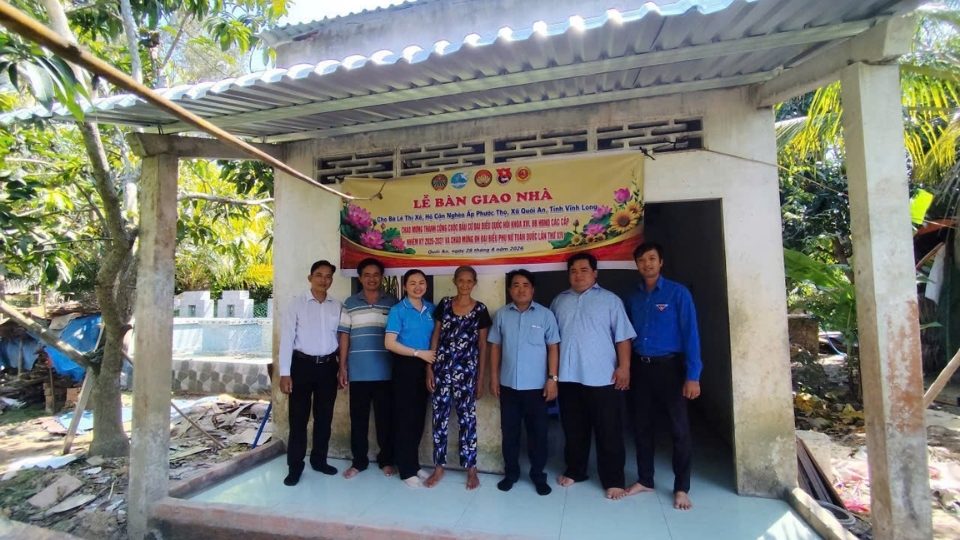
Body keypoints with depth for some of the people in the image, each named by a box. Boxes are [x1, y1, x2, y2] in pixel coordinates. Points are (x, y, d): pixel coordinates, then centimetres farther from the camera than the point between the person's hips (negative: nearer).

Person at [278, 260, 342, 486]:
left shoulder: (337, 306, 5)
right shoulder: (297, 304, -4)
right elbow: (286, 338, -6)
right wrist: (285, 373, -10)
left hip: (328, 366, 3)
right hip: (302, 364, -3)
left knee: (324, 417, 13)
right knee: (298, 418, 5)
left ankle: (319, 460, 30)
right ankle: (294, 466, 19)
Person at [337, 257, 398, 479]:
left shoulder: (392, 303, 3)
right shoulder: (350, 304, 5)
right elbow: (344, 335, 5)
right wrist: (342, 366, 1)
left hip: (385, 372, -1)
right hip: (358, 372, 1)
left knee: (385, 418, 8)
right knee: (358, 418, 10)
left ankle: (386, 460, 24)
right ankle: (359, 461, 24)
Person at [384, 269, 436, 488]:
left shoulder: (431, 309, 6)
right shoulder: (398, 310, -9)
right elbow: (389, 343, -15)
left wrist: (433, 356, -1)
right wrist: (419, 353, -17)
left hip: (424, 367, 5)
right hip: (405, 366, -5)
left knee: (419, 417, 13)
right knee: (405, 418, 3)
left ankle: (414, 464, 29)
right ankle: (407, 470, 16)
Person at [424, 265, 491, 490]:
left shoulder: (480, 310, 0)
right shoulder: (444, 304, 3)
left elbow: (482, 345, 3)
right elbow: (435, 337, 5)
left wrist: (481, 376, 2)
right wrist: (429, 368, 1)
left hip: (467, 371, -1)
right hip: (442, 369, 2)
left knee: (467, 419, 6)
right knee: (439, 417, 8)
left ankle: (471, 469, 21)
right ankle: (439, 467, 23)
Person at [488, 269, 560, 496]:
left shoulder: (546, 315, -3)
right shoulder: (502, 314, 2)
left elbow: (553, 347, -2)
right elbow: (495, 346, 6)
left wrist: (552, 378, -7)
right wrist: (494, 377, 3)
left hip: (536, 385, -2)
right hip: (508, 384, 2)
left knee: (538, 431, 9)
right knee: (509, 431, 12)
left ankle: (538, 475, 26)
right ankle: (511, 472, 29)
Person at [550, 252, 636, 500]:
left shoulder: (610, 300, 1)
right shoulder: (559, 301, 11)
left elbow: (623, 337, -3)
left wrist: (624, 367, -12)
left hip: (603, 378, -3)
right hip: (568, 377, 3)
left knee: (609, 432, 4)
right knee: (573, 429, 15)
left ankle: (613, 481, 17)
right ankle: (574, 471, 31)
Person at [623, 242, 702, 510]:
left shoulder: (678, 293, -6)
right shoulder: (632, 297, 7)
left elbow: (690, 333, -10)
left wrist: (693, 375, -15)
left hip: (669, 367, -4)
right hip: (640, 368, 4)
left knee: (679, 428, 4)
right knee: (641, 426, 12)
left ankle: (681, 488, 20)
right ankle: (645, 480, 28)